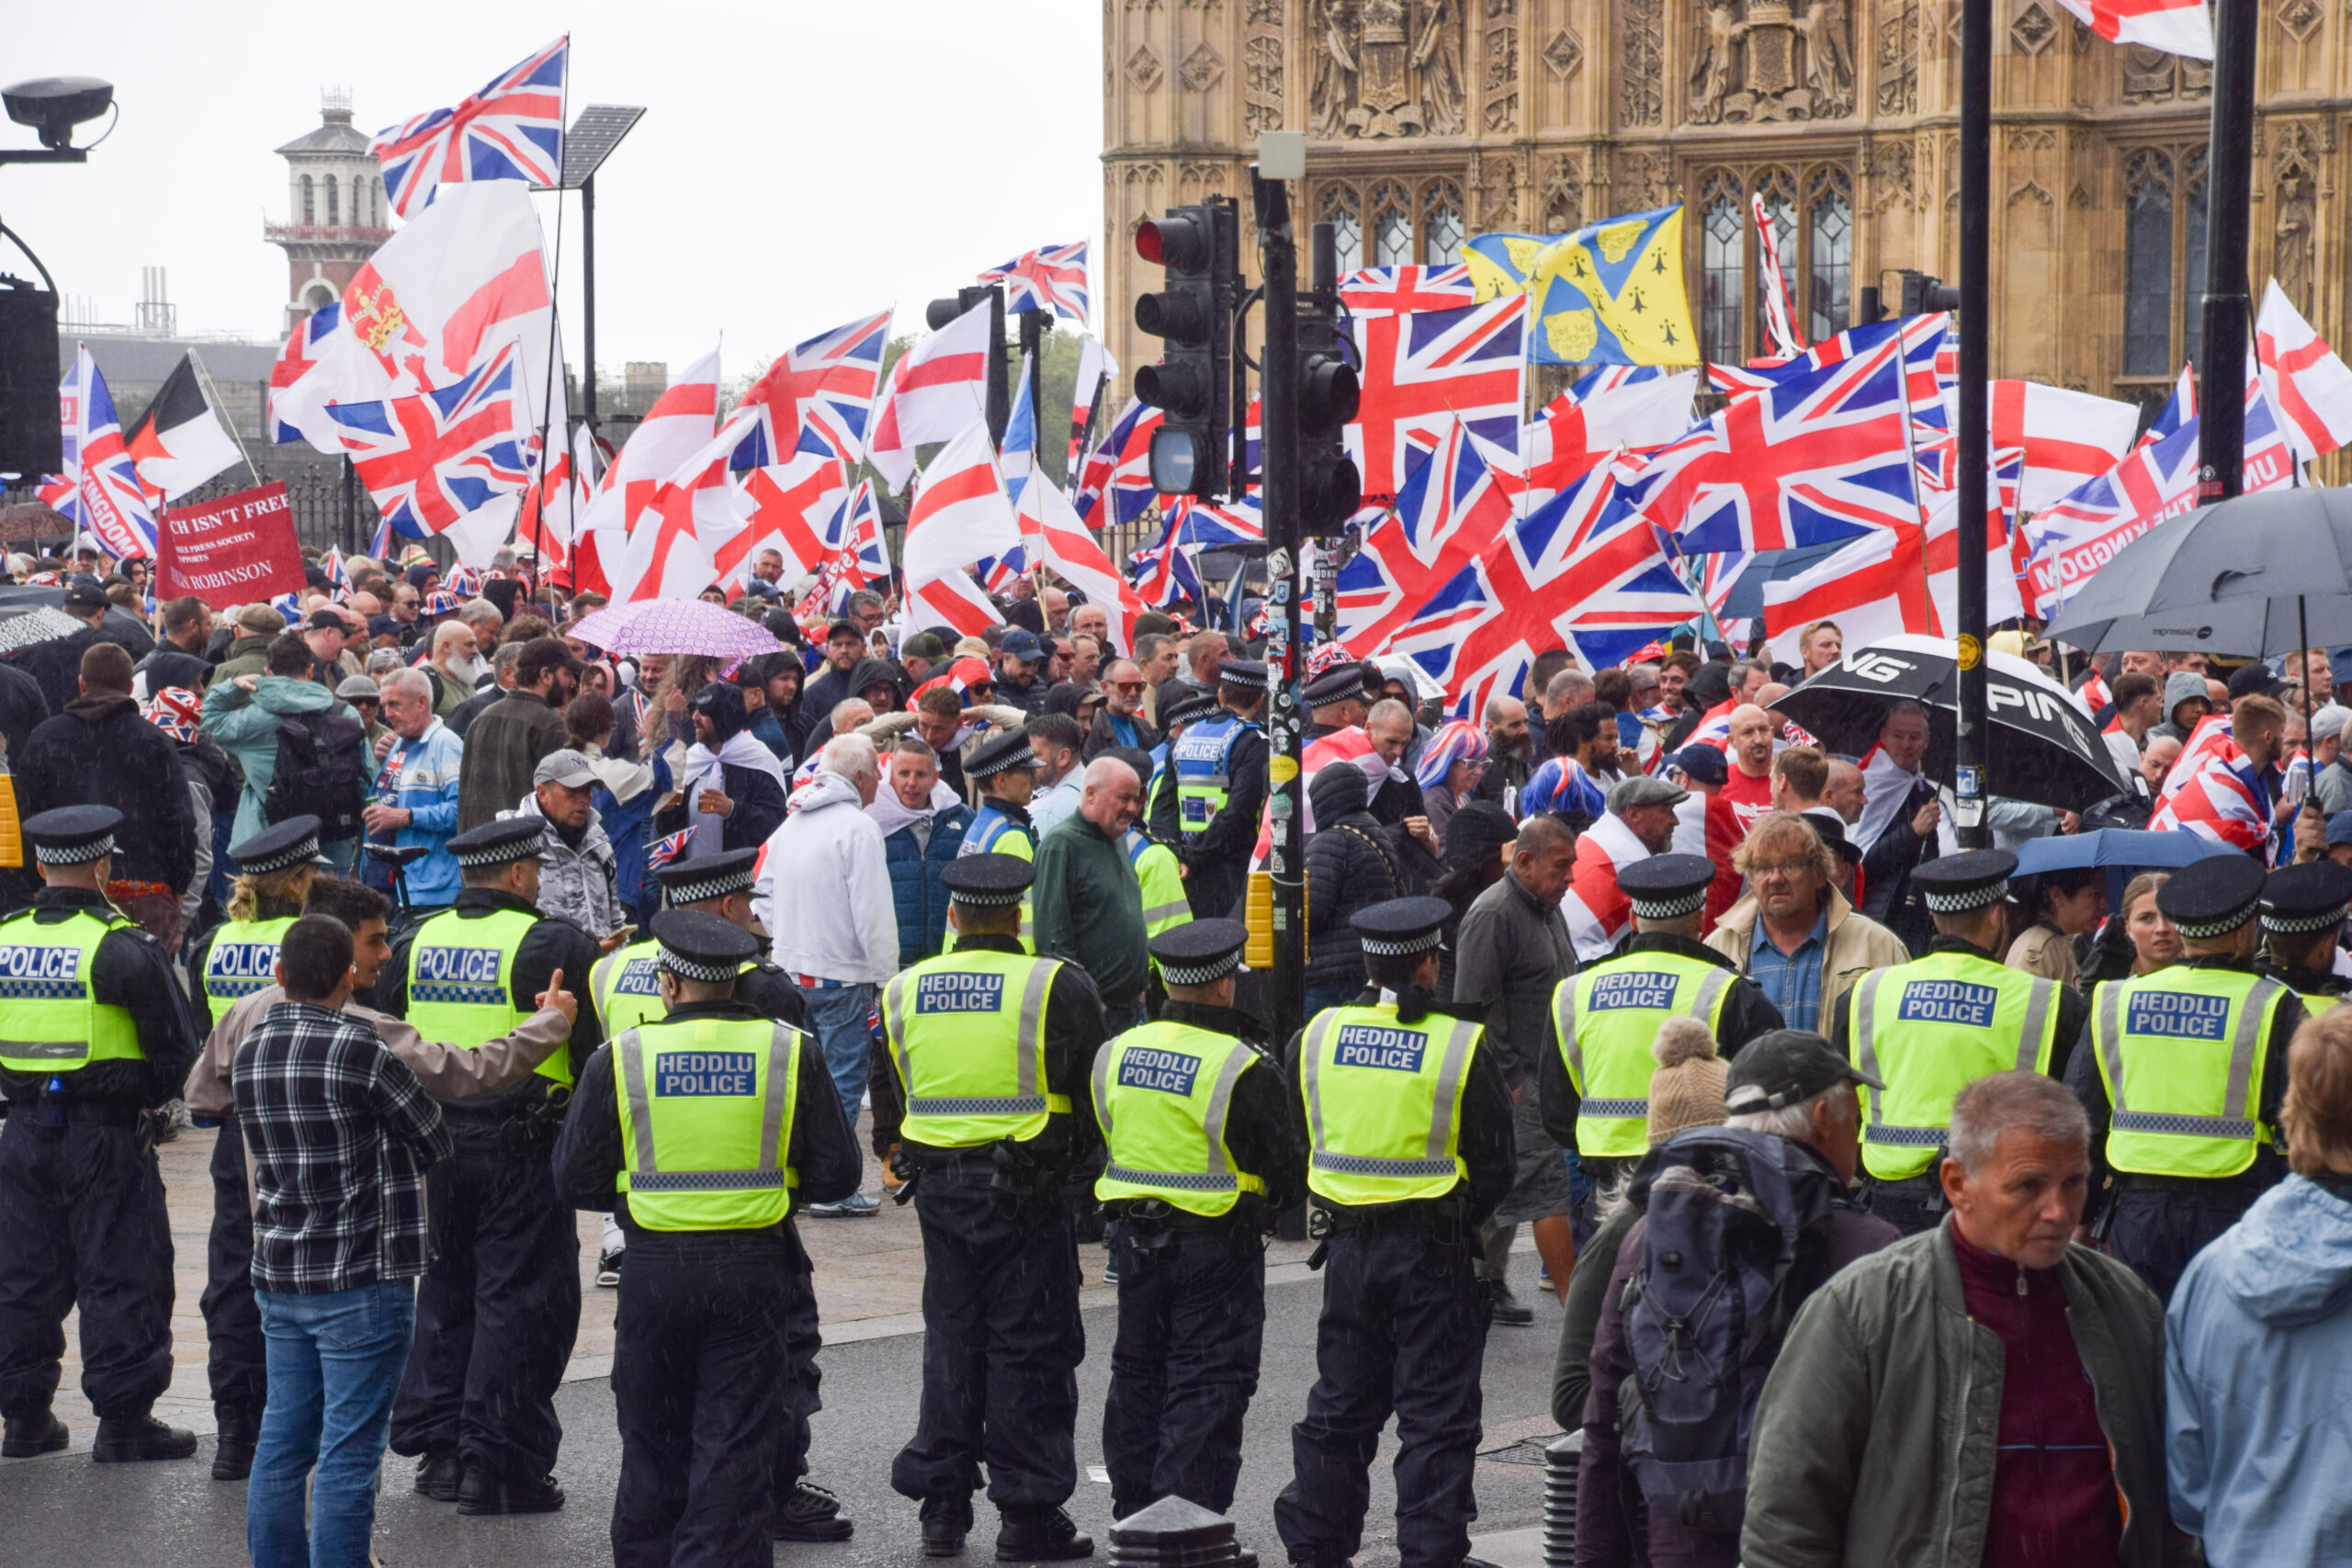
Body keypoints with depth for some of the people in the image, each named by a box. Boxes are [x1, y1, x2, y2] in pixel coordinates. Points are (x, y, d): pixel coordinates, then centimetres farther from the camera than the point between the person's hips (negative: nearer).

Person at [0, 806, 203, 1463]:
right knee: (121, 1275, 2)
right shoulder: (122, 947, -12)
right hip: (105, 1132, -5)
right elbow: (178, 1042, -10)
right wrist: (146, 1099, 6)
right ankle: (123, 1419, 1)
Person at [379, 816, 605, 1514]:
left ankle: (435, 1450, 20)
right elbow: (598, 1044, -9)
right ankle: (496, 1463, -1)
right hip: (522, 1149, -6)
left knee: (446, 1292, 17)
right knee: (518, 1300, 0)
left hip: (436, 1145, 6)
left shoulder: (414, 943, 7)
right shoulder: (552, 945, -10)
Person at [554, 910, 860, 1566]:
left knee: (653, 1442, 14)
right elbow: (837, 1176, 0)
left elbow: (576, 1180, 1)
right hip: (755, 1271, 0)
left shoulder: (620, 1057, -4)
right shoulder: (791, 1052, -2)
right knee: (736, 1444, 3)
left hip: (655, 1270, 0)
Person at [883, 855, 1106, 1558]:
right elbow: (1094, 1093, -4)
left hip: (937, 1183, 4)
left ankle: (941, 1505, 16)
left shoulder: (904, 991, 4)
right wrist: (1073, 1156, 11)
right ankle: (1028, 1514, 4)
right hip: (1026, 1183, -4)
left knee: (951, 1337, 14)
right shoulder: (1055, 986, -9)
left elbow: (891, 1098, 13)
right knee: (1028, 1343, 2)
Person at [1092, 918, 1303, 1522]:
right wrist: (1273, 1201, 10)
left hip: (1136, 1241, 5)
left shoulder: (1115, 1054, 0)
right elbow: (1283, 1173, -10)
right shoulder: (1242, 1070, -17)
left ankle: (1133, 1516, 24)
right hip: (1217, 1246, -5)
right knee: (1206, 1387, 1)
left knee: (1138, 1376, 17)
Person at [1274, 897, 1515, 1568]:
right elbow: (1493, 1163, -4)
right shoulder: (1462, 1047, -10)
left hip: (1348, 1242, 4)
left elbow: (1301, 1137, 12)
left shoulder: (1316, 1037, -1)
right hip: (1435, 1247, -4)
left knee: (1341, 1402, 15)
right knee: (1436, 1411, 4)